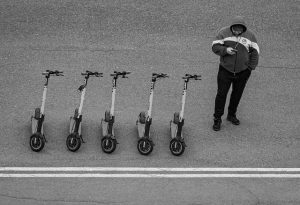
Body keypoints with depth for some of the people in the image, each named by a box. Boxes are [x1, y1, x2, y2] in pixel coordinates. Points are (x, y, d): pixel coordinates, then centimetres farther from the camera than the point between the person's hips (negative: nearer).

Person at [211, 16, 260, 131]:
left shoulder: (249, 36, -3)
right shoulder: (224, 33, -8)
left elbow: (255, 52, 4)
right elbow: (215, 47, -6)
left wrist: (251, 67, -2)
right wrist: (225, 50, -25)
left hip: (242, 72, 2)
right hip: (225, 70, -2)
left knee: (237, 94, 14)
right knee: (221, 94, -2)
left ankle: (232, 115, 34)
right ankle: (217, 119, 9)